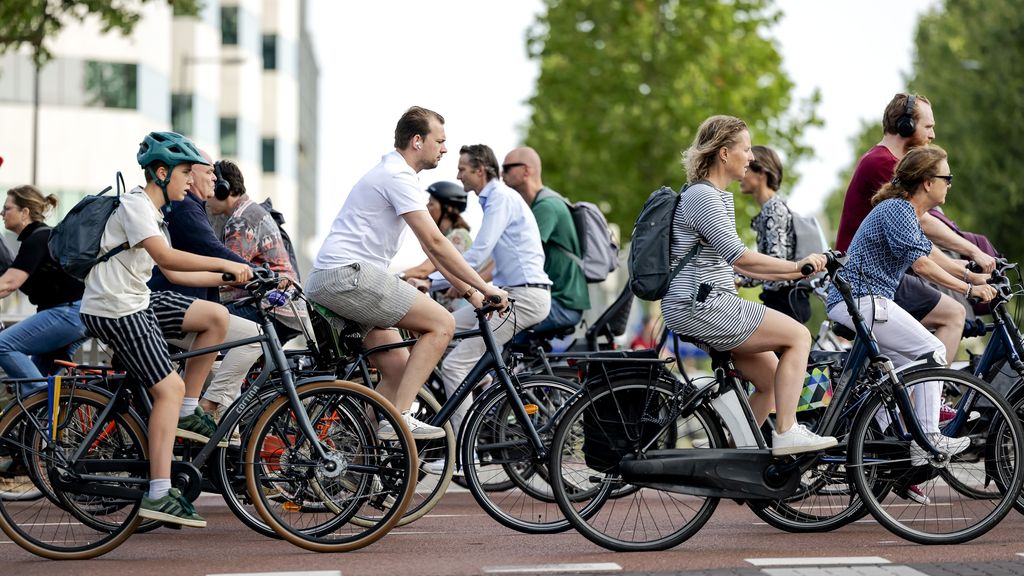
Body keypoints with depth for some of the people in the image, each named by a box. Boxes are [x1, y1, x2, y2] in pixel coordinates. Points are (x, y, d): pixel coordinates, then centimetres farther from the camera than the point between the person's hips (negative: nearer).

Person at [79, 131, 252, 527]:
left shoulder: (152, 212, 17)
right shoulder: (134, 205, -14)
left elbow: (174, 274, 17)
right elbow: (167, 258, -28)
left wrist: (226, 278, 10)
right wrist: (226, 264, -25)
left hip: (135, 302, 9)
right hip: (113, 311, -9)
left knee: (216, 316, 2)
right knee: (169, 387, -14)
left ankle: (188, 412, 9)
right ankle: (159, 495, -17)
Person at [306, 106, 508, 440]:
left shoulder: (395, 174, 22)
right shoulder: (398, 177, -11)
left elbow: (430, 248, 22)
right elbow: (435, 243, -16)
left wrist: (467, 290, 15)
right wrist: (483, 287, -13)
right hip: (349, 276, -10)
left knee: (398, 367, 10)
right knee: (442, 324, -12)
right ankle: (399, 419, -17)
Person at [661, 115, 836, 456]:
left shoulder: (717, 196, 19)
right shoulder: (702, 196, -13)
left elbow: (733, 262, 22)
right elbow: (740, 257, -20)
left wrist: (791, 274, 15)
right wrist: (796, 266, -15)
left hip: (710, 306, 10)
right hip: (698, 308, -10)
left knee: (772, 379, 9)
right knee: (798, 335, -12)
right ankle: (786, 432, -11)